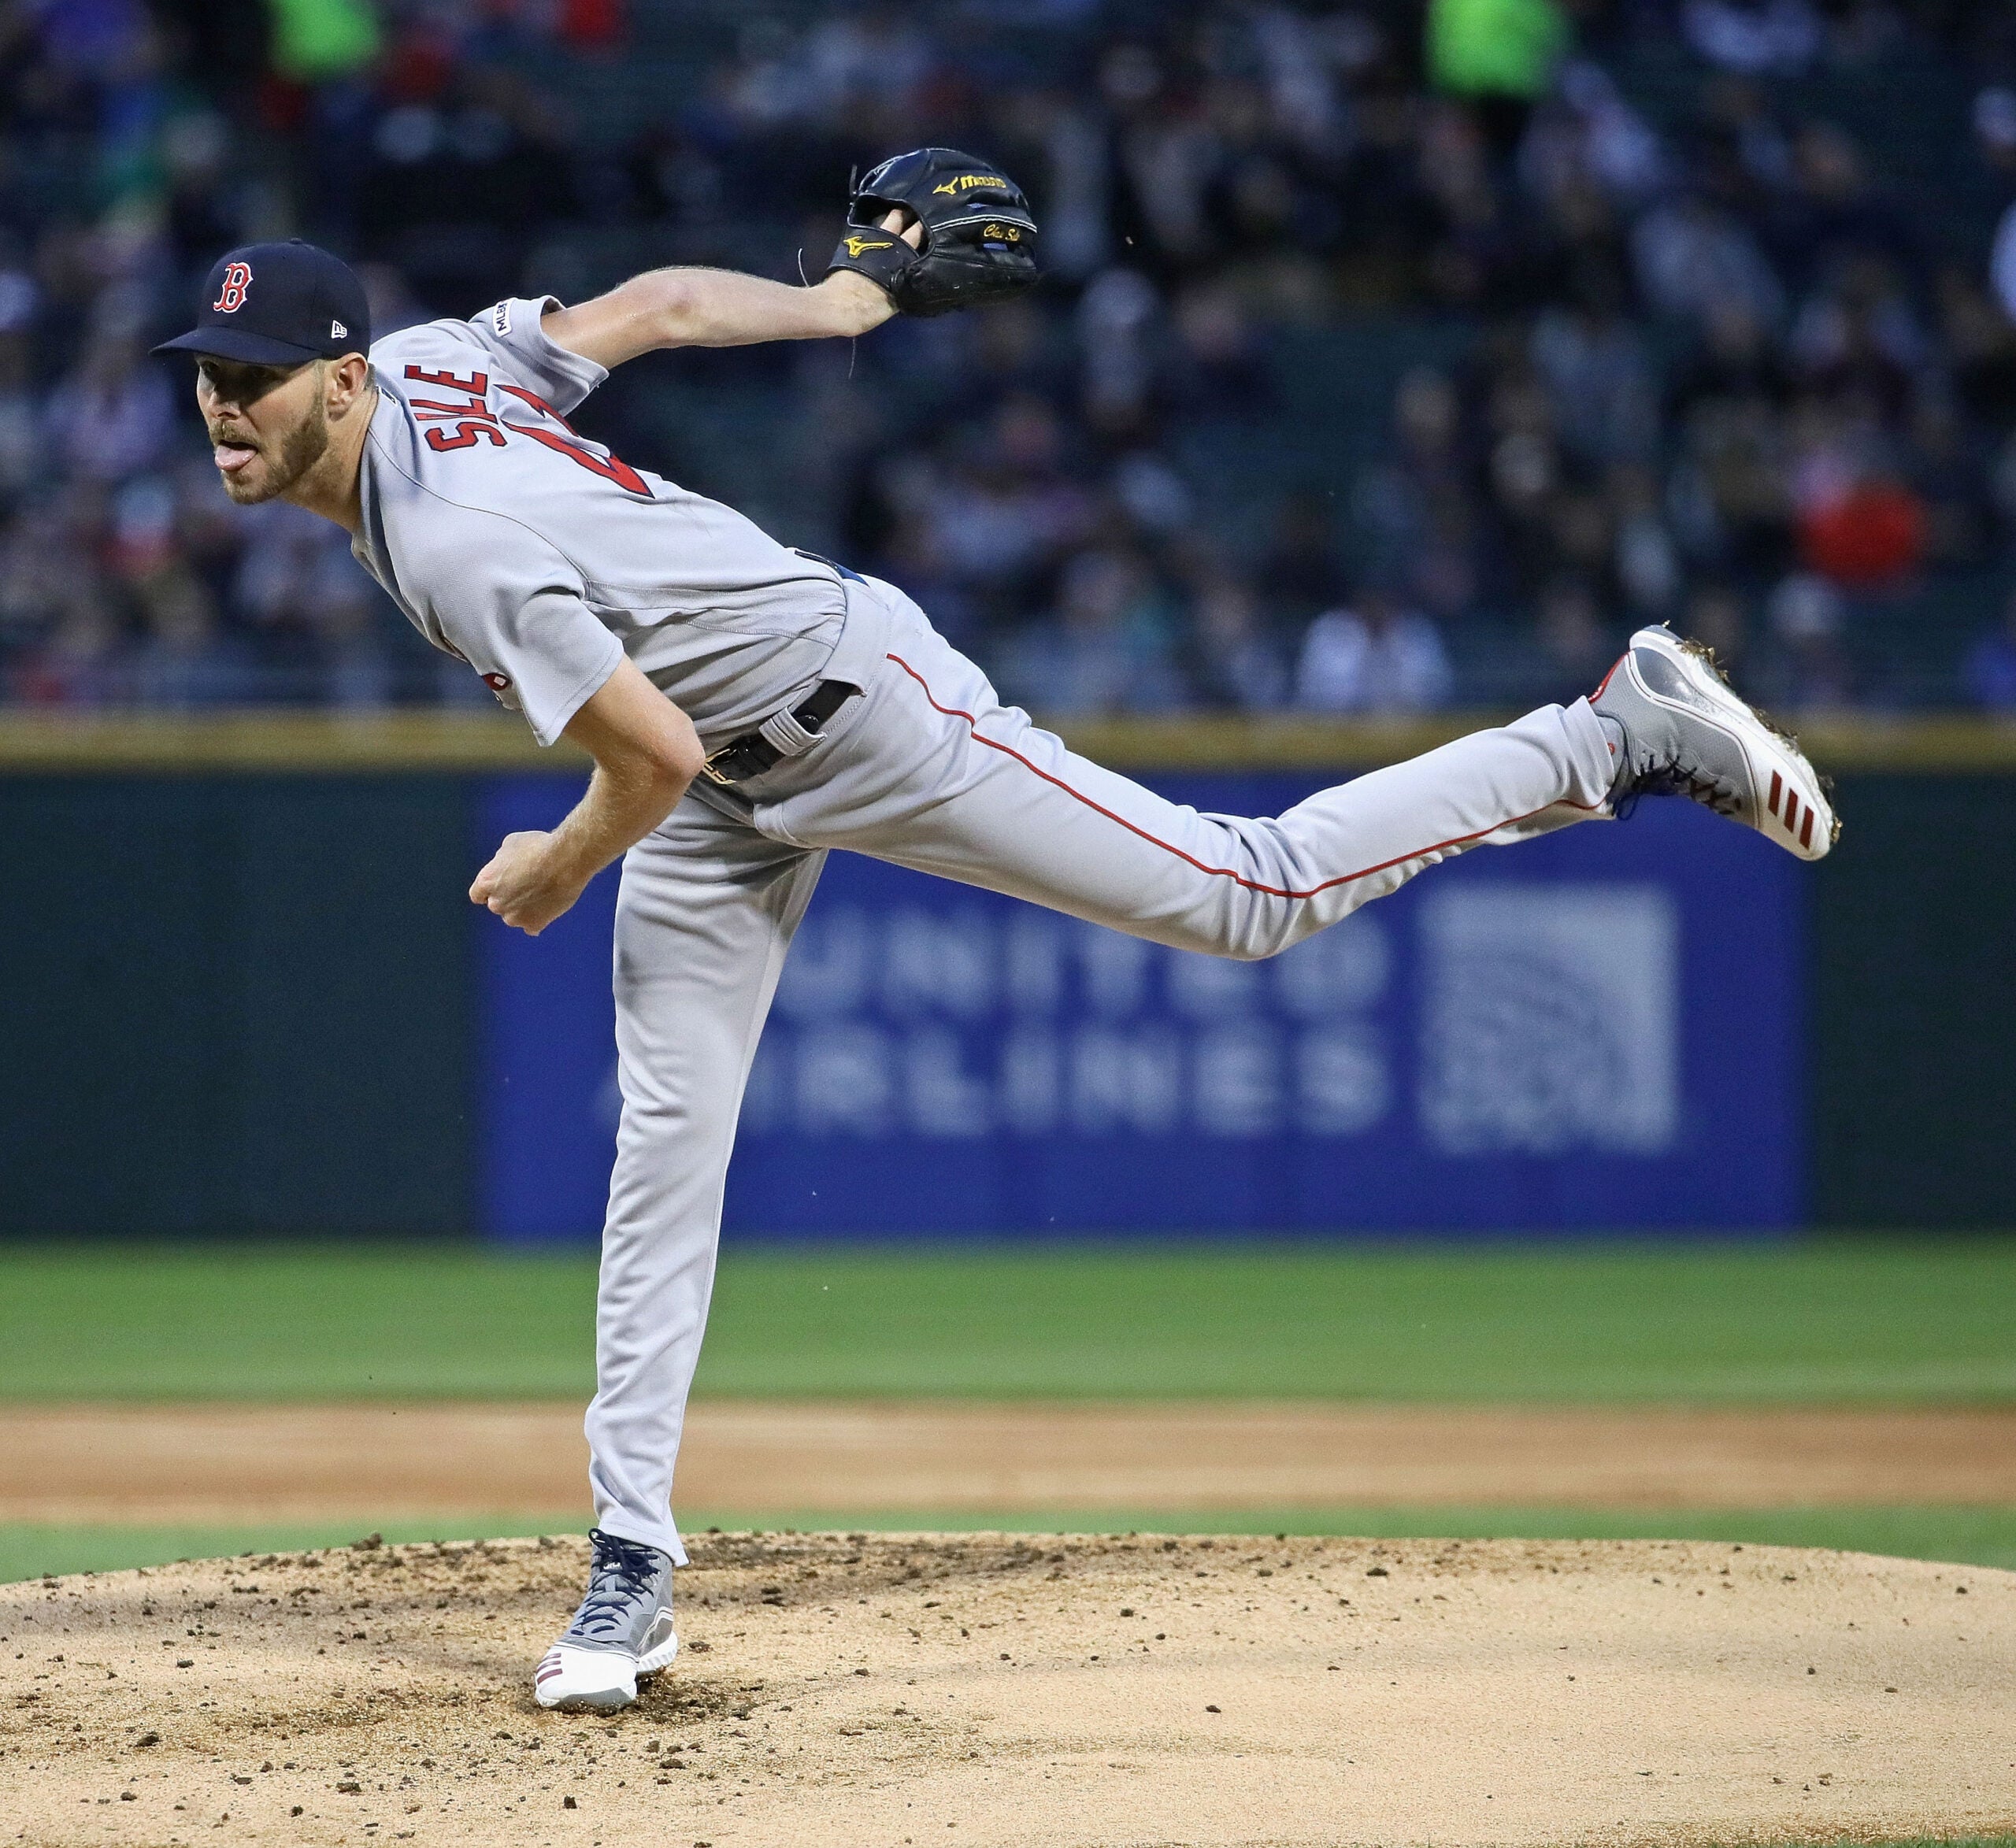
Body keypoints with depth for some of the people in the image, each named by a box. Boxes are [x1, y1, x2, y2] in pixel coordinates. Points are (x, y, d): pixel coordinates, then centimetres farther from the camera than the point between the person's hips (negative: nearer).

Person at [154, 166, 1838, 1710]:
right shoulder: (426, 358, -7)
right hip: (740, 793, 10)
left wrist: (556, 872, -12)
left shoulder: (453, 542, -34)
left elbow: (657, 756, -32)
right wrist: (846, 299, 20)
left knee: (1252, 896, -3)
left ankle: (1622, 733, 9)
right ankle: (633, 1562, 5)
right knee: (667, 1145, 3)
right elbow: (654, 301, 6)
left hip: (857, 708, -10)